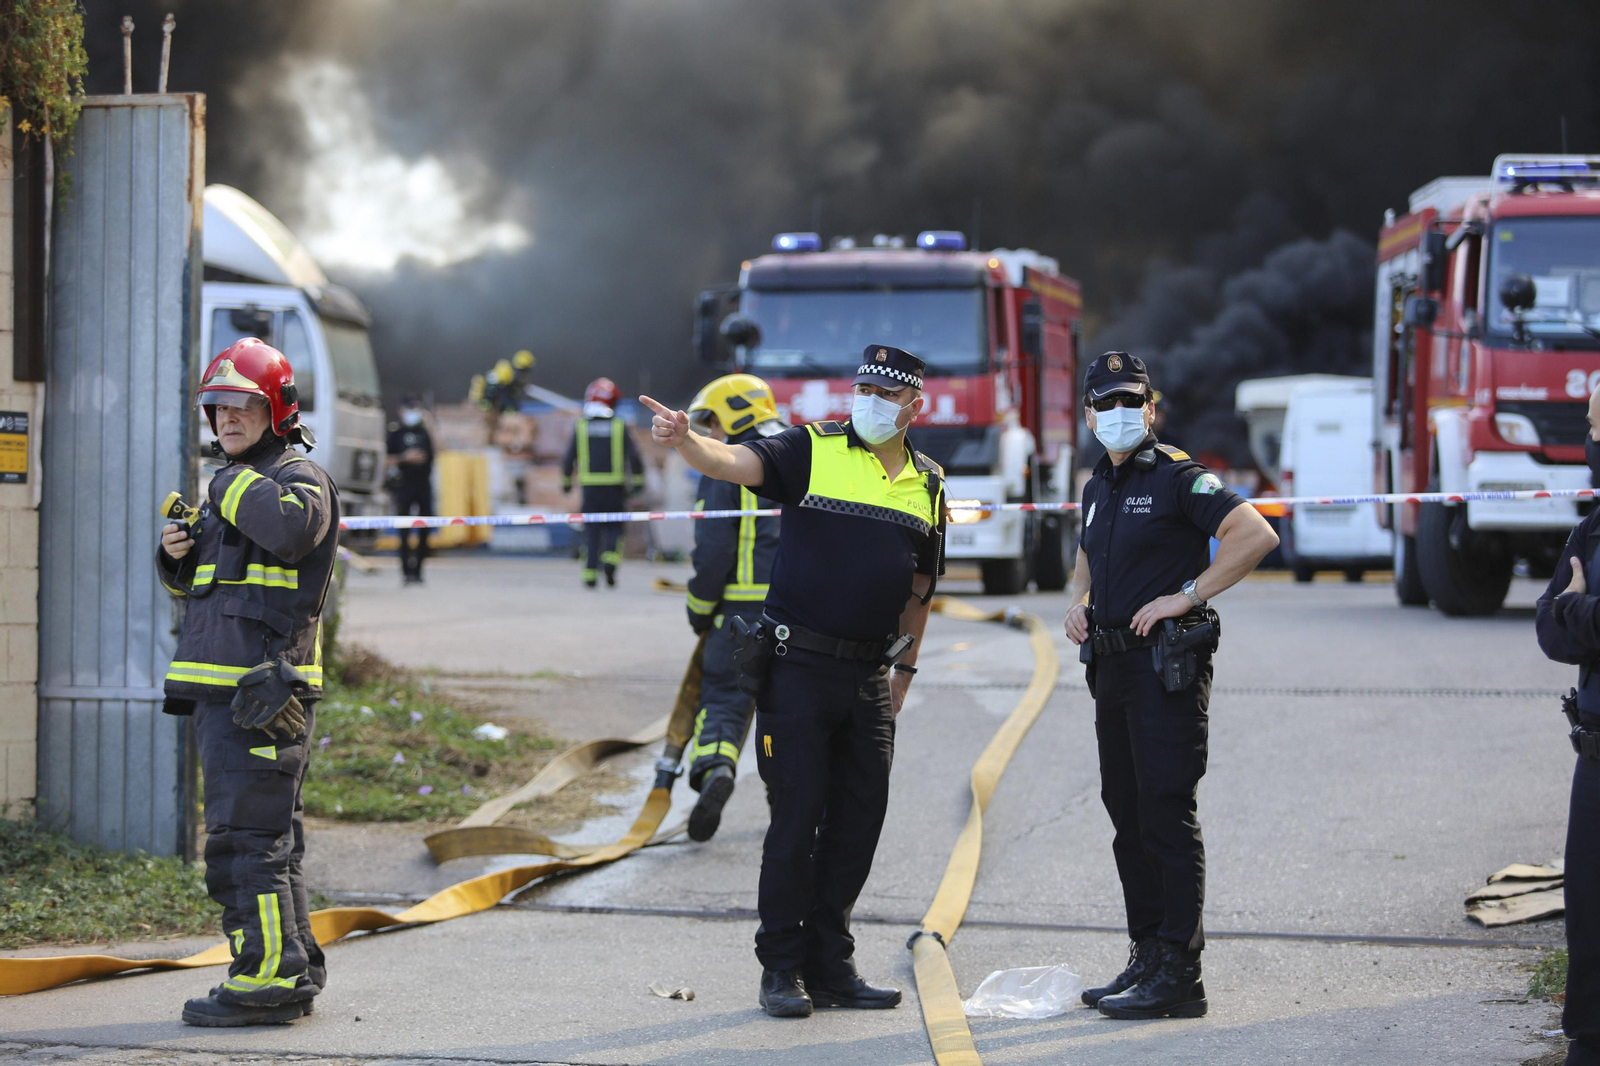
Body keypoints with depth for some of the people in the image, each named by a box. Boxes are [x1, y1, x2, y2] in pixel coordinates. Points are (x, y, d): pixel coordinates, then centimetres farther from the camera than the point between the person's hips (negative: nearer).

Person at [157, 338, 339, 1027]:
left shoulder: (299, 476, -6)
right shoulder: (231, 482, 22)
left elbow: (290, 528, -30)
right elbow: (195, 582, 30)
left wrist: (234, 487, -14)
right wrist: (176, 552, 7)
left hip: (263, 687, -10)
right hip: (221, 687, 10)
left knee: (246, 836, -12)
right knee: (264, 835, 13)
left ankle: (267, 978, -11)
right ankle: (295, 972, 18)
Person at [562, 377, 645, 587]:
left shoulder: (581, 427, 1)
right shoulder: (619, 427, -3)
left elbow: (568, 458, 2)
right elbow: (634, 456, -5)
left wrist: (566, 481, 16)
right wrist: (638, 481, 6)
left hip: (589, 487, 1)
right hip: (614, 489, -1)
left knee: (591, 530, 8)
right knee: (613, 528, 10)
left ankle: (590, 571, 0)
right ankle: (610, 559, -14)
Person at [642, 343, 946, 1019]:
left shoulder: (927, 485, 11)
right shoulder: (814, 450, -4)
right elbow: (734, 462, -20)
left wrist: (905, 666, 19)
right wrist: (684, 441, -40)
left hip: (868, 678, 5)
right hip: (797, 666, -5)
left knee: (858, 822, 7)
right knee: (797, 818, -4)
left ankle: (830, 966, 17)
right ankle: (782, 970, 5)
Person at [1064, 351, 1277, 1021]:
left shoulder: (1177, 478, -9)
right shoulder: (1098, 489, 16)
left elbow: (1256, 535, -20)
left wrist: (1187, 596, -20)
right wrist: (1078, 604, 14)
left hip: (1168, 668, -9)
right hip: (1112, 665, 9)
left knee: (1166, 815, -10)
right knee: (1128, 816, 11)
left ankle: (1178, 975, -9)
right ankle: (1147, 959, 19)